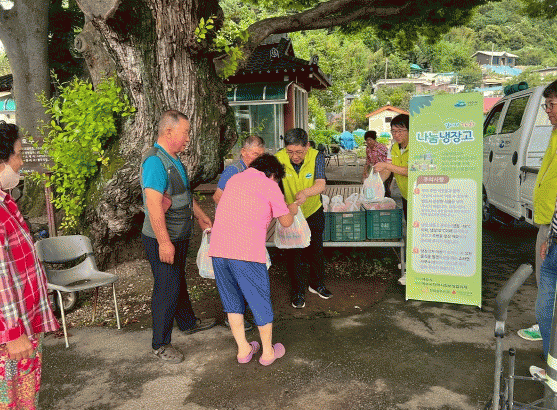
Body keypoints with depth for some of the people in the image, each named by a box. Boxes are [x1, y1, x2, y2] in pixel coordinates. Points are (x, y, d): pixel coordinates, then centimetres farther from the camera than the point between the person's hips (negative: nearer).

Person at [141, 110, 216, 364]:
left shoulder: (173, 159, 11)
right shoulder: (155, 161, -22)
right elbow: (154, 204, -28)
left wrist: (200, 216, 29)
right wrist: (164, 242, -28)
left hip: (179, 236, 10)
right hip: (163, 240, -10)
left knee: (179, 282, 23)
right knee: (166, 289, -1)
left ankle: (188, 323, 41)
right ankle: (160, 344, 13)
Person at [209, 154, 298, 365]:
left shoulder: (234, 179, 20)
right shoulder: (269, 186, 3)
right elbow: (286, 221, 8)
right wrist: (292, 210, 31)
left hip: (218, 249, 6)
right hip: (247, 252, -5)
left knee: (232, 300, 20)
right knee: (260, 302, 12)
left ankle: (243, 349, 31)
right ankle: (268, 352, 28)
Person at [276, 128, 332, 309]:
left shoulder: (316, 157, -21)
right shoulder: (279, 159, -23)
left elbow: (320, 185, -33)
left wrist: (305, 192, -54)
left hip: (313, 212, 1)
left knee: (316, 250, 15)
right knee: (293, 253, 4)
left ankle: (316, 283, 40)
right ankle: (298, 291, 25)